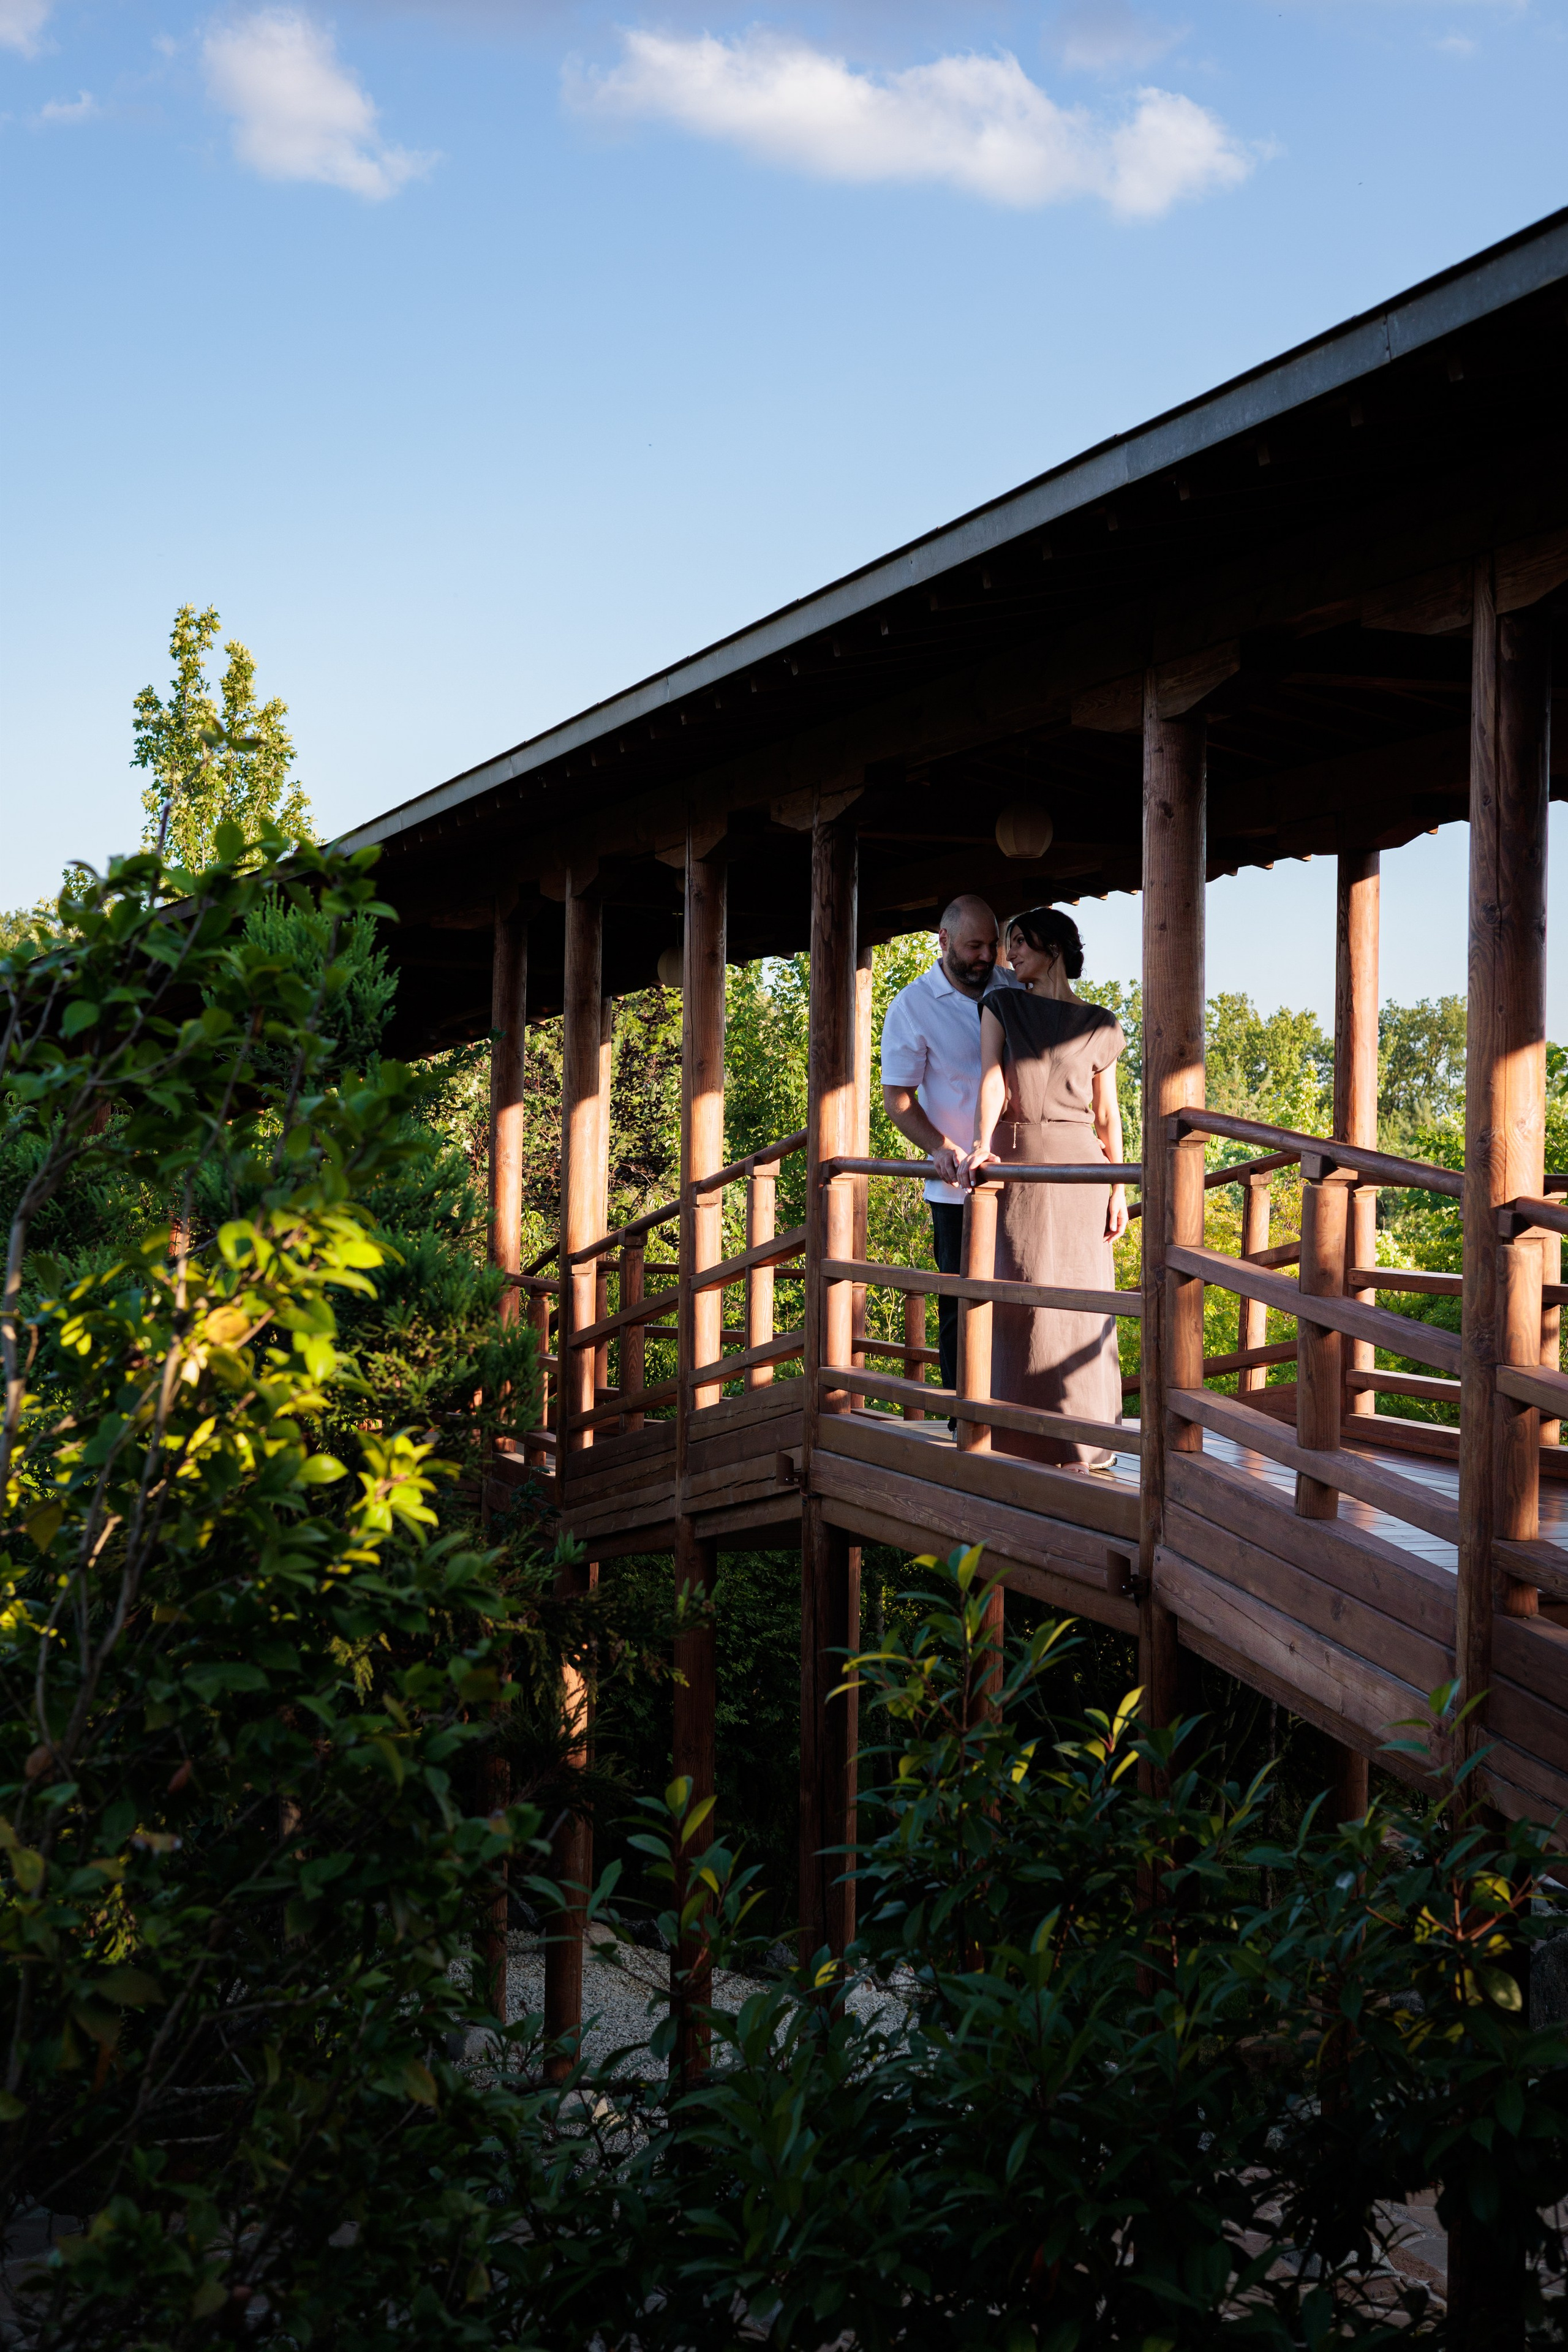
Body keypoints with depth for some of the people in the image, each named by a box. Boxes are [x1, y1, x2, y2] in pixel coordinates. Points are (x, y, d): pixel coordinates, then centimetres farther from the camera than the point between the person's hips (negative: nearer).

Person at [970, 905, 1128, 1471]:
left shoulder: (1097, 1027, 9)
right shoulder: (1002, 1007, 8)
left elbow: (1107, 1114, 10)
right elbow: (991, 1081, -6)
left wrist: (1119, 1188, 2)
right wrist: (982, 1146, -23)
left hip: (1078, 1169, 0)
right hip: (1016, 1165, 0)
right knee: (1019, 1298, -3)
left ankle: (1080, 1438, 3)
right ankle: (1024, 1440, 1)